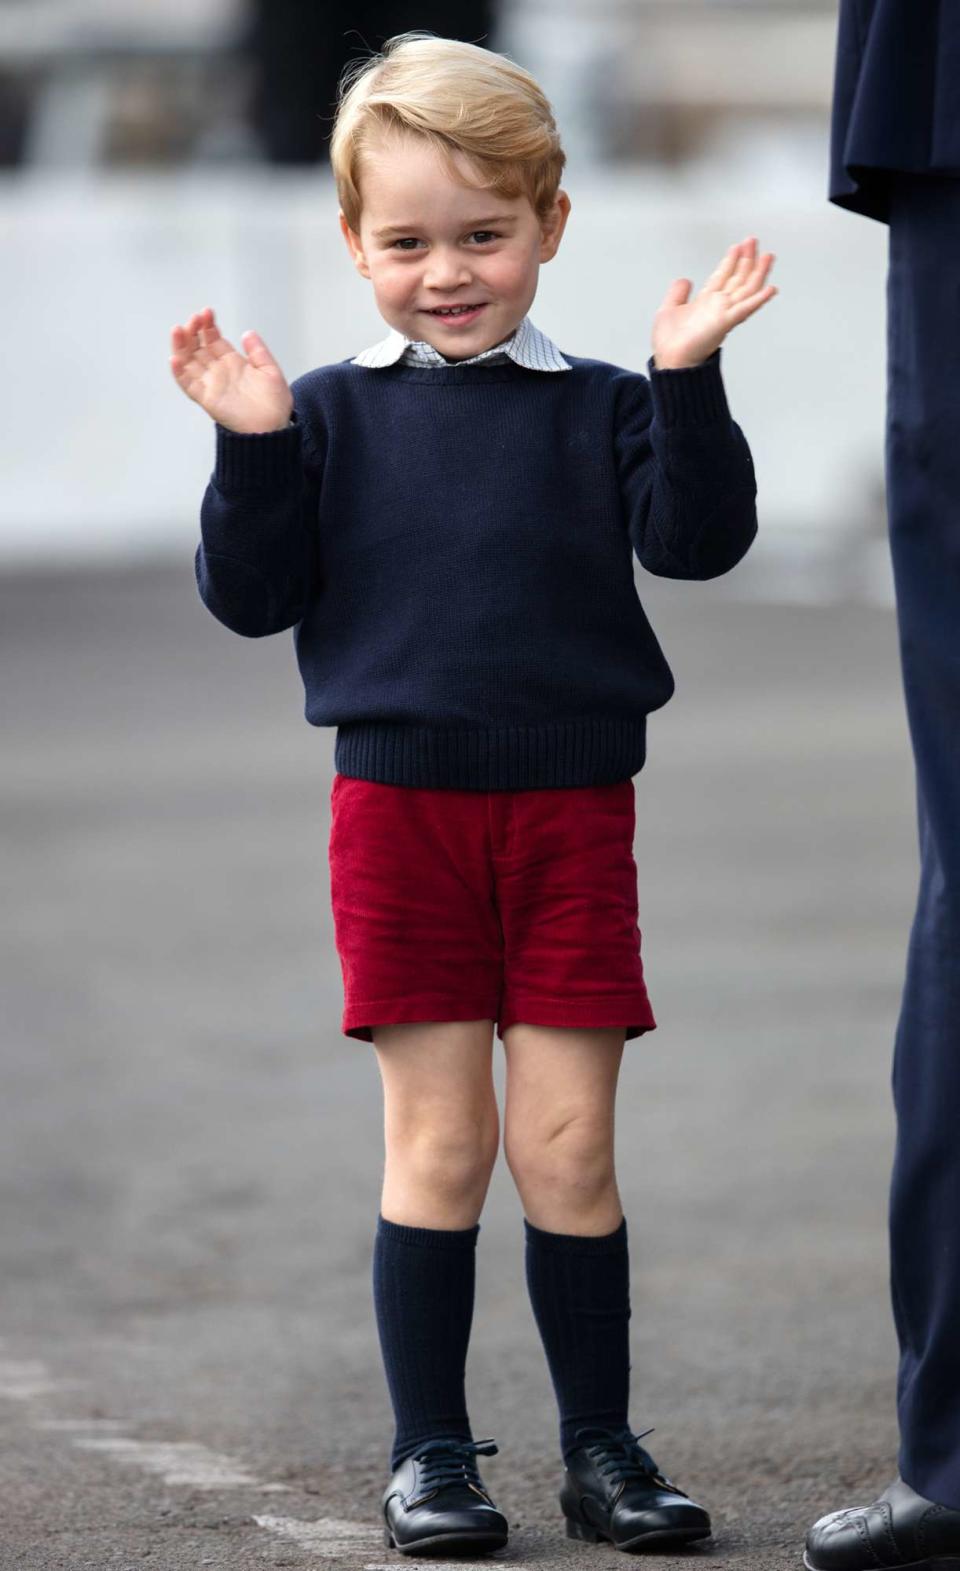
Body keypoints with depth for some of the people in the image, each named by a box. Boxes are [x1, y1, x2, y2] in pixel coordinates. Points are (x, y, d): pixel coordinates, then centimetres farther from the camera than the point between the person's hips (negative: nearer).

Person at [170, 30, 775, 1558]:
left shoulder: (597, 408, 4)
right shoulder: (332, 414, 4)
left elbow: (697, 538, -8)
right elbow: (251, 595, 2)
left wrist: (686, 378, -17)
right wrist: (252, 451, -11)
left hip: (570, 811, 0)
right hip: (399, 806, 0)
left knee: (568, 1147, 1)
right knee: (436, 1143, 2)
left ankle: (601, 1445, 12)